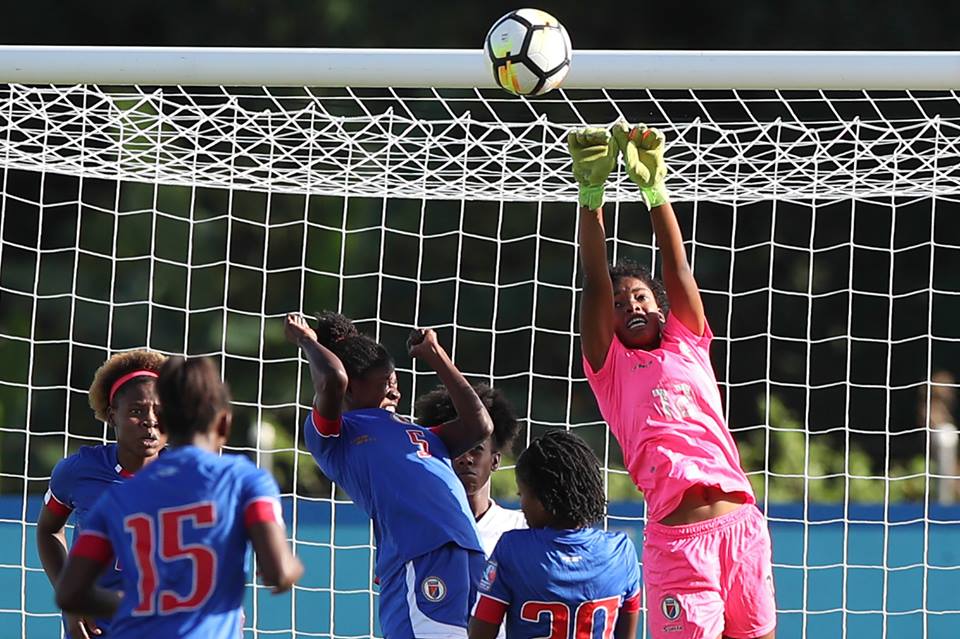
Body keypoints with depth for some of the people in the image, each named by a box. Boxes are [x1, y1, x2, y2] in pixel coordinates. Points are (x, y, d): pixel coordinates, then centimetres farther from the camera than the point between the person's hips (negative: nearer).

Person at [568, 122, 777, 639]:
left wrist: (654, 187, 6)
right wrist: (591, 191, 1)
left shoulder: (688, 345, 20)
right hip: (675, 534, -3)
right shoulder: (611, 365, 14)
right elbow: (596, 278, 7)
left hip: (740, 520, 3)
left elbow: (677, 267, 13)